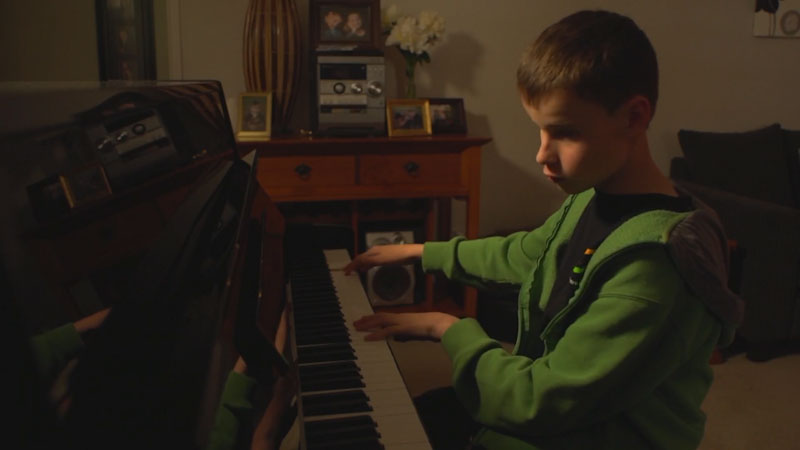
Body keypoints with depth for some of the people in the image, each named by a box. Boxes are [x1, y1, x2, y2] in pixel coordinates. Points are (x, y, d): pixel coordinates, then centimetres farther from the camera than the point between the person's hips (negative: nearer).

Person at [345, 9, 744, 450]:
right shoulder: (592, 198, -4)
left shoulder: (652, 261, -29)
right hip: (545, 406, 7)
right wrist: (421, 252, 23)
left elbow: (540, 400, -26)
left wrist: (451, 329, -13)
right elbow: (523, 253, 16)